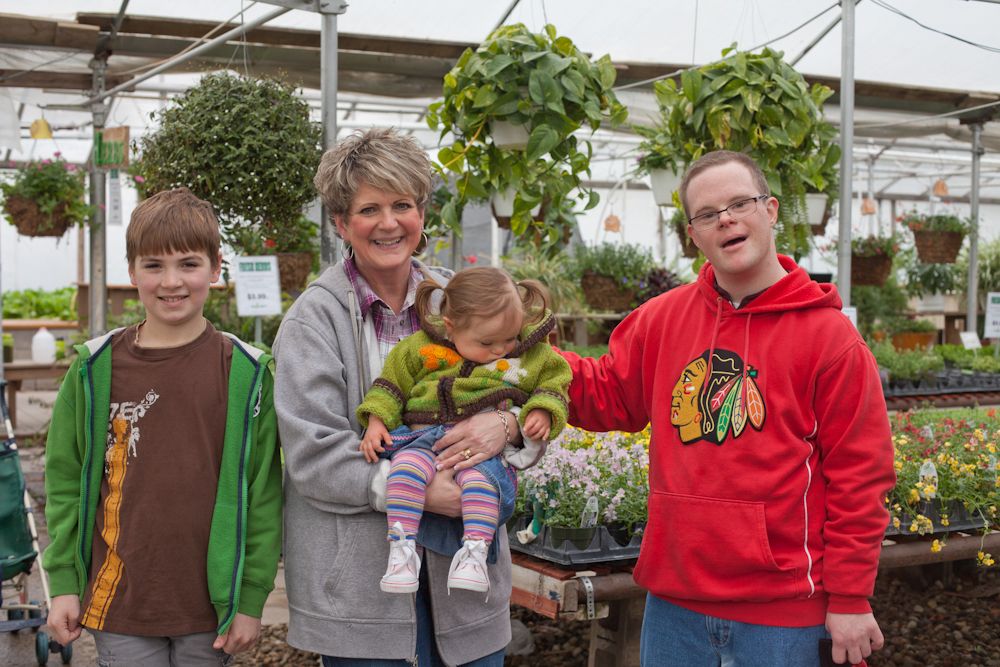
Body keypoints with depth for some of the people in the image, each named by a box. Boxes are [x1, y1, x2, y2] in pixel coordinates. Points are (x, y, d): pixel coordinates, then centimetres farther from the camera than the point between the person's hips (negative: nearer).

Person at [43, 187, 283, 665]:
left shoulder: (246, 372, -4)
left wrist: (252, 598, -4)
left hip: (210, 606, 0)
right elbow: (65, 481, 4)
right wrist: (63, 583, 0)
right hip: (119, 605, 0)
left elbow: (263, 492, -2)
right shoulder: (95, 368, -1)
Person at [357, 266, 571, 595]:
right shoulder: (422, 346, 6)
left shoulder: (534, 354, 8)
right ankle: (401, 548, -29)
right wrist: (376, 422, 2)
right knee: (407, 465, -31)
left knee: (479, 477, -34)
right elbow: (392, 383, 14)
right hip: (424, 438, 1)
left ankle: (474, 552, -30)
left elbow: (553, 382, 17)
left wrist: (543, 412, -4)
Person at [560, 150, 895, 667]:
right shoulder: (662, 318, 6)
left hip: (782, 611, -4)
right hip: (673, 598, 4)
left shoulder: (828, 334, -7)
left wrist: (850, 600, -7)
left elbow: (859, 475, -7)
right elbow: (608, 396, 15)